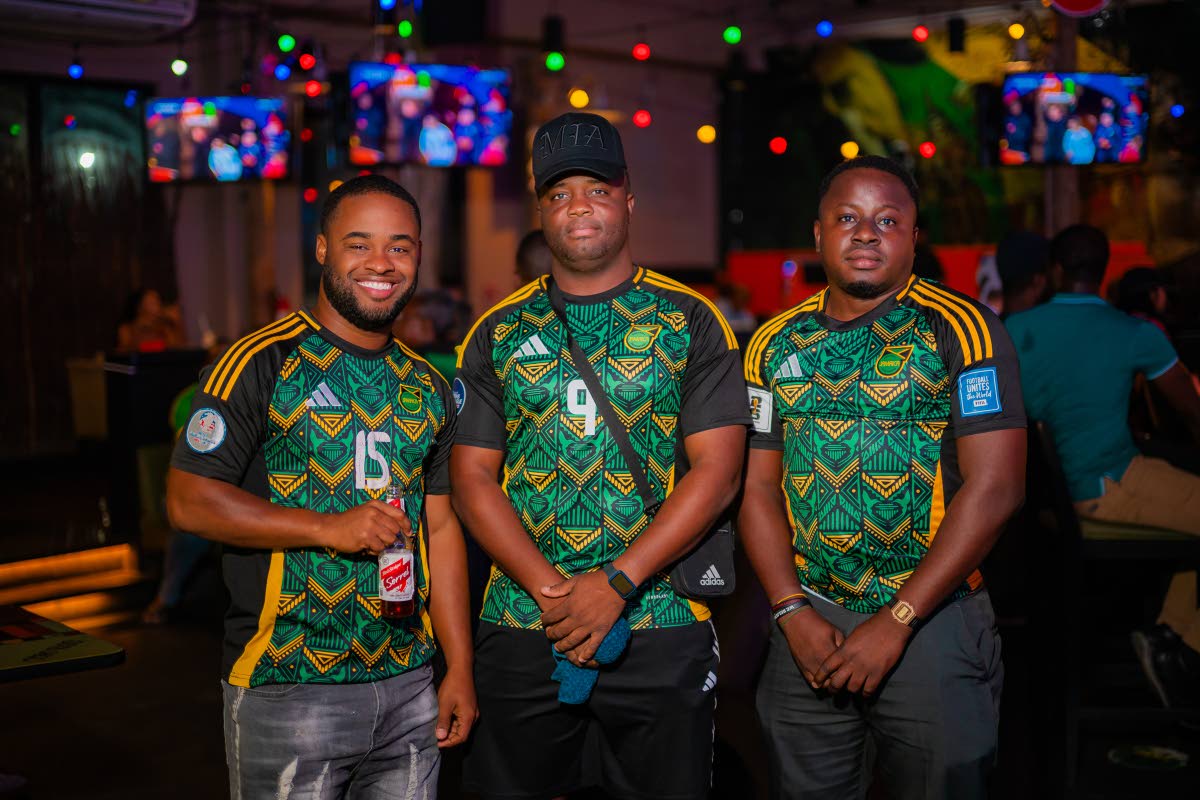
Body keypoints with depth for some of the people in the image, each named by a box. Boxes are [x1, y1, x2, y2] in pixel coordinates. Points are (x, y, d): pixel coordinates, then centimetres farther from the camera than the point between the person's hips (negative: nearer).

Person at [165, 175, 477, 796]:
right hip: (285, 691, -5)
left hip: (408, 686, 5)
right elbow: (188, 500, -13)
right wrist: (328, 527, -20)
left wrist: (460, 667, 7)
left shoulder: (427, 387, 10)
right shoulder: (261, 365, -8)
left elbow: (441, 528, 11)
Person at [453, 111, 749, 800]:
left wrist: (617, 582, -14)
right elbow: (473, 476, 3)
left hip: (661, 628, -2)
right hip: (521, 627, 2)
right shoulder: (499, 333, 8)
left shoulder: (690, 322, 2)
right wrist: (550, 589, -10)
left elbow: (717, 471, -5)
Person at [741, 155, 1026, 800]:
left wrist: (897, 622, -15)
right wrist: (792, 613, -6)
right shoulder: (775, 343, 7)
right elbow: (758, 488, 7)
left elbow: (993, 488, -13)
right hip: (806, 625, 4)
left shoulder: (961, 330, -6)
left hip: (932, 622, -3)